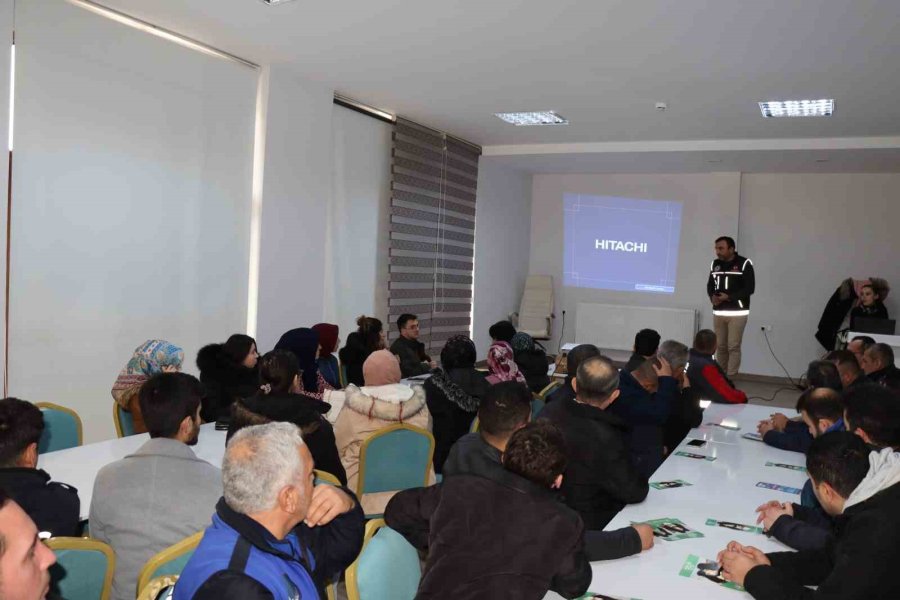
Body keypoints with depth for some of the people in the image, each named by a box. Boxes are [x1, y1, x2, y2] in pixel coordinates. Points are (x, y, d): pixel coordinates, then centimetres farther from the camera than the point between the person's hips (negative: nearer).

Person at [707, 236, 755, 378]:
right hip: (718, 312, 5)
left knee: (733, 347, -5)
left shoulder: (745, 263, -8)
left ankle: (730, 379, -2)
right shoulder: (715, 264, 10)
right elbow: (710, 285, 13)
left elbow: (749, 288, -12)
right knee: (720, 346, 9)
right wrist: (712, 297, -9)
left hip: (737, 313, -5)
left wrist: (729, 297, -21)